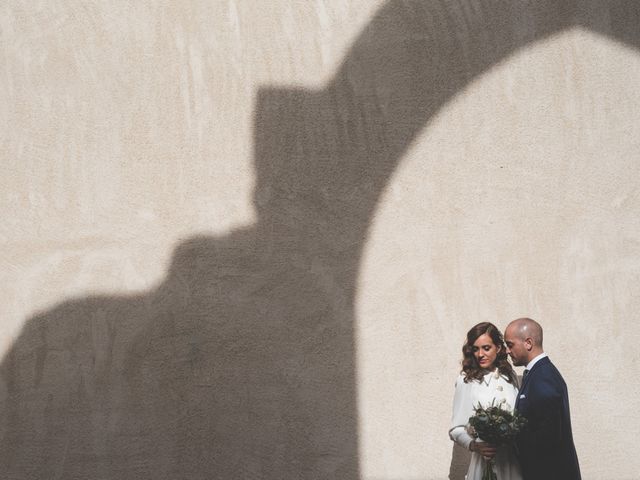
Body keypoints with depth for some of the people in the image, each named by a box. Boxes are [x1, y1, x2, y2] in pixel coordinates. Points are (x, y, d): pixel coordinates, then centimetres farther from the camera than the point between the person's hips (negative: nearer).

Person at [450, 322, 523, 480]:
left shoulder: (510, 376, 6)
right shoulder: (466, 381, -6)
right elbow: (456, 429, -7)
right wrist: (474, 445, -24)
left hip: (515, 459, 3)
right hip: (485, 460, -3)